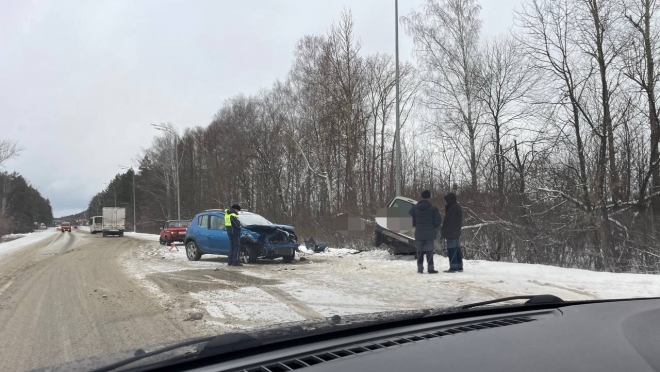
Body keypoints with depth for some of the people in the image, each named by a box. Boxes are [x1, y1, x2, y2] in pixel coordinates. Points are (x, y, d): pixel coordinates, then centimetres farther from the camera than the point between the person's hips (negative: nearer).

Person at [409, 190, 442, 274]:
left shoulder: (415, 208, -1)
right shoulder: (433, 208, -10)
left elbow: (412, 220, 2)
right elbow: (438, 220, -8)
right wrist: (435, 227, 11)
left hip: (419, 233, 2)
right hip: (429, 233, -2)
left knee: (420, 251, 9)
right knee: (429, 251, 3)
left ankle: (420, 268, 9)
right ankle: (430, 268, 3)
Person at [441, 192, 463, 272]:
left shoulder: (452, 208, -16)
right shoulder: (458, 207, 15)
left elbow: (448, 222, -18)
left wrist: (443, 232, -12)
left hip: (451, 233, -10)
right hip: (457, 232, 10)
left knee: (451, 249, -6)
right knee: (457, 249, 14)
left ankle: (453, 267, -6)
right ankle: (459, 266, 19)